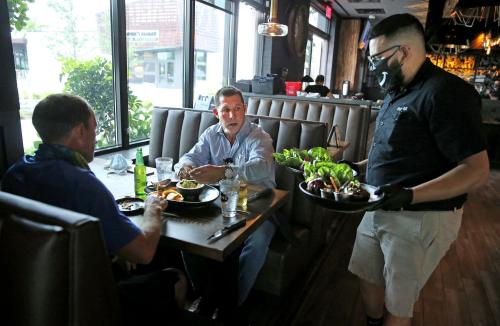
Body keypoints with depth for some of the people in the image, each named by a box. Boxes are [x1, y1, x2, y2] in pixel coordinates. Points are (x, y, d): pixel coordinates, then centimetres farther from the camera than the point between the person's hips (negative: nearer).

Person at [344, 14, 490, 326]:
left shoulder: (446, 92, -18)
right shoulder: (398, 92, 11)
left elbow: (477, 170, -22)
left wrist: (409, 195, -33)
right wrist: (358, 167, 9)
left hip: (420, 218, -8)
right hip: (380, 209, 9)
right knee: (368, 278, 21)